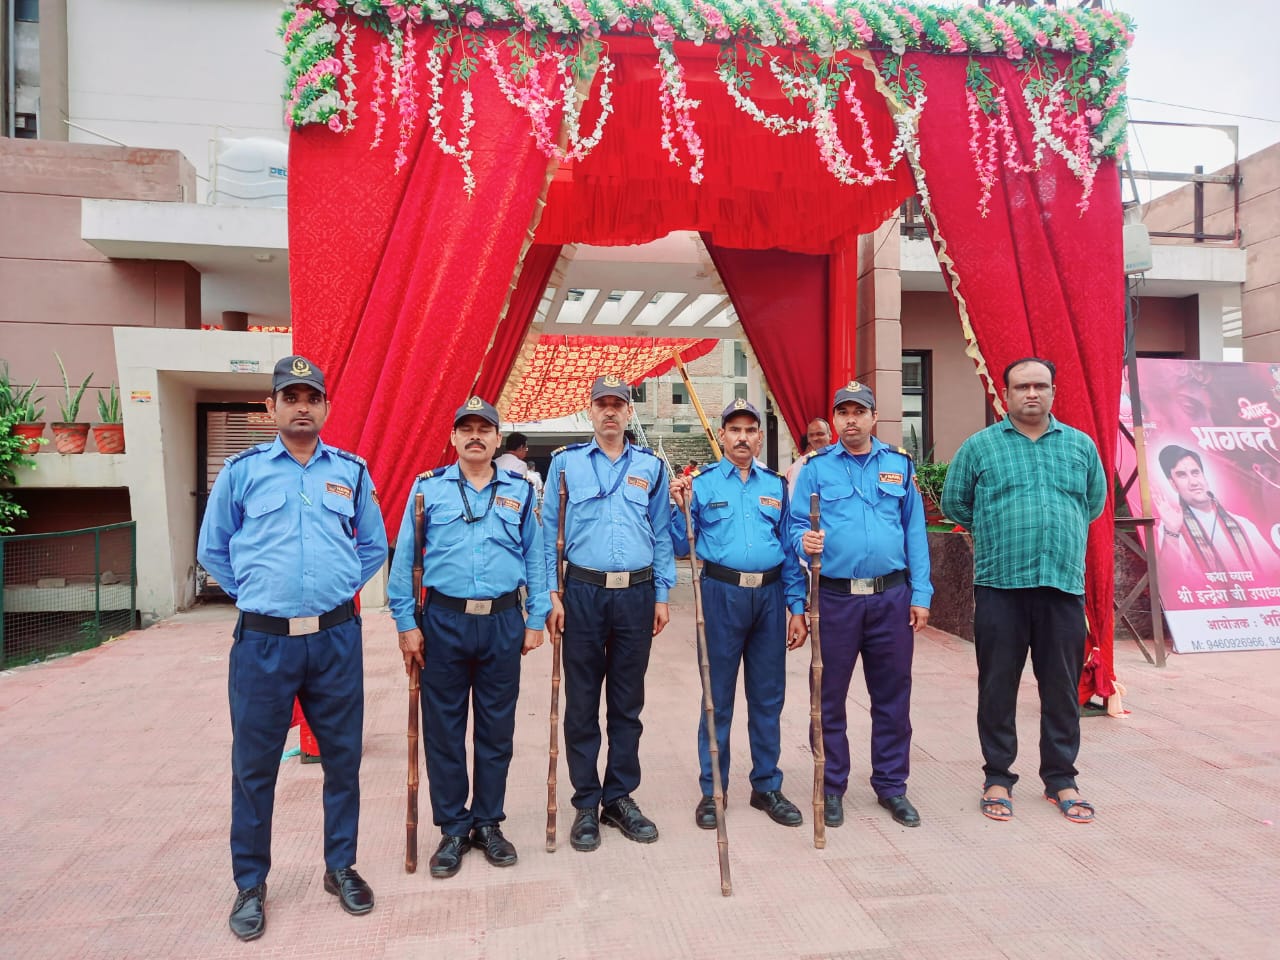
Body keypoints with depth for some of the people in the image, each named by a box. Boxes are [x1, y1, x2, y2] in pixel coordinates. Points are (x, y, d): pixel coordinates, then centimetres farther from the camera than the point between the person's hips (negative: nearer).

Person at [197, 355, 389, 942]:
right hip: (263, 641, -1)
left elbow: (374, 546, 17)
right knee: (254, 765, 8)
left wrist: (342, 587, 7)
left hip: (336, 639, 2)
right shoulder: (242, 470, 2)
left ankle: (341, 867, 29)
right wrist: (253, 590, 5)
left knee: (343, 757, 10)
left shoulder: (351, 471, 6)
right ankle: (250, 885, 27)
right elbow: (213, 550, 11)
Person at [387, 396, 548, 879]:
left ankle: (488, 822, 26)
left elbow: (536, 558, 8)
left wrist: (536, 620, 4)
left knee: (496, 728, 9)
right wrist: (406, 623, -2)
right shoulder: (428, 487, 3)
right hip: (444, 621, 0)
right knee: (443, 729, 7)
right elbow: (404, 558, 2)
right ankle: (452, 829, 23)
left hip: (503, 623, 1)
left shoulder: (520, 490, 7)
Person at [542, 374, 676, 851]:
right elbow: (548, 532, 1)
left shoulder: (651, 466, 8)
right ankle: (586, 803, 19)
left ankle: (620, 797, 25)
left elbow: (662, 535, 10)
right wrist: (551, 595, -5)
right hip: (583, 592, -1)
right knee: (582, 703, 6)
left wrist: (662, 596, 5)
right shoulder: (565, 463, 3)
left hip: (637, 593, 2)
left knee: (628, 703, 10)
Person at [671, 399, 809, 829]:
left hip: (770, 596, 3)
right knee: (718, 696, 5)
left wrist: (797, 608, 7)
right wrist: (681, 508, -15)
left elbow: (790, 549, 12)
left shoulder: (776, 485, 11)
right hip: (722, 595, -3)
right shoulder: (701, 482, 2)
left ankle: (767, 786, 25)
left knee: (768, 696, 10)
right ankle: (712, 790, 18)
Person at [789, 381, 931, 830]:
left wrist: (920, 594, 3)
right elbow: (796, 524, 2)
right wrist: (805, 540, -22)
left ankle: (891, 785, 26)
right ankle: (831, 787, 22)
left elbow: (915, 531, 8)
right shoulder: (816, 468, 4)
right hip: (835, 596, -1)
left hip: (892, 596, 2)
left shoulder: (900, 464, 8)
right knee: (829, 697, 6)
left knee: (892, 695, 10)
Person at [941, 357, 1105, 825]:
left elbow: (1095, 501, 21)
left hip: (1064, 585, 2)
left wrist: (1059, 534, 15)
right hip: (999, 584, -2)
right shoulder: (980, 446, 3)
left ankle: (1061, 778, 24)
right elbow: (954, 503, 10)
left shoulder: (1080, 445, 10)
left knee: (1062, 687, 9)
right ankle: (998, 777, 18)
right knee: (998, 686, 5)